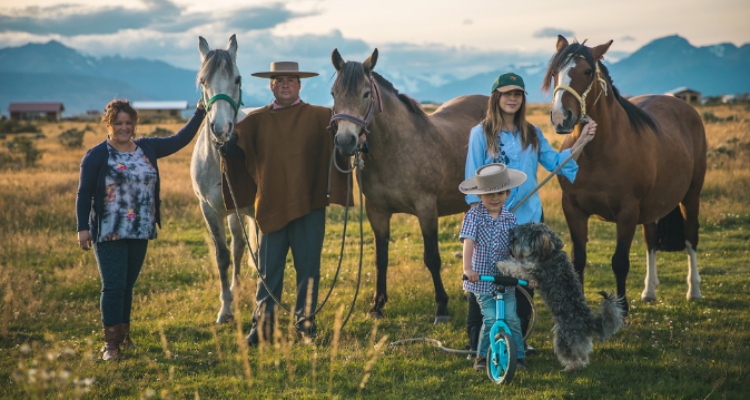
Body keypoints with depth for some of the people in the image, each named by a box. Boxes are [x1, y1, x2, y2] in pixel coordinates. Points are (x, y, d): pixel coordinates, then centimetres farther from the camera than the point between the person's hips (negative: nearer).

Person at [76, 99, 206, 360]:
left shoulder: (148, 148, 8)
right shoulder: (96, 156, -5)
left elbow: (180, 140, 13)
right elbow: (84, 194, -6)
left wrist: (200, 112, 9)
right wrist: (83, 228, -12)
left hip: (140, 232, 5)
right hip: (109, 233, -5)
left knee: (128, 285, 13)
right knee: (113, 286, -8)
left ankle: (123, 335, 23)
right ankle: (111, 341, -3)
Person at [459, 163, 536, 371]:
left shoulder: (509, 219, 1)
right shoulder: (474, 215, -7)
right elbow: (468, 241, -18)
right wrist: (467, 268, -32)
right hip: (481, 280, -2)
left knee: (511, 319, -2)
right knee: (491, 320, -8)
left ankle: (518, 355, 13)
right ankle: (482, 356, 11)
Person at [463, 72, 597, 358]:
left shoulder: (532, 134, 9)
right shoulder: (481, 134, -4)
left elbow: (554, 162, 7)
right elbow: (473, 180, -5)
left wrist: (581, 140, -3)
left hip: (529, 217, 5)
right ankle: (477, 342, 6)